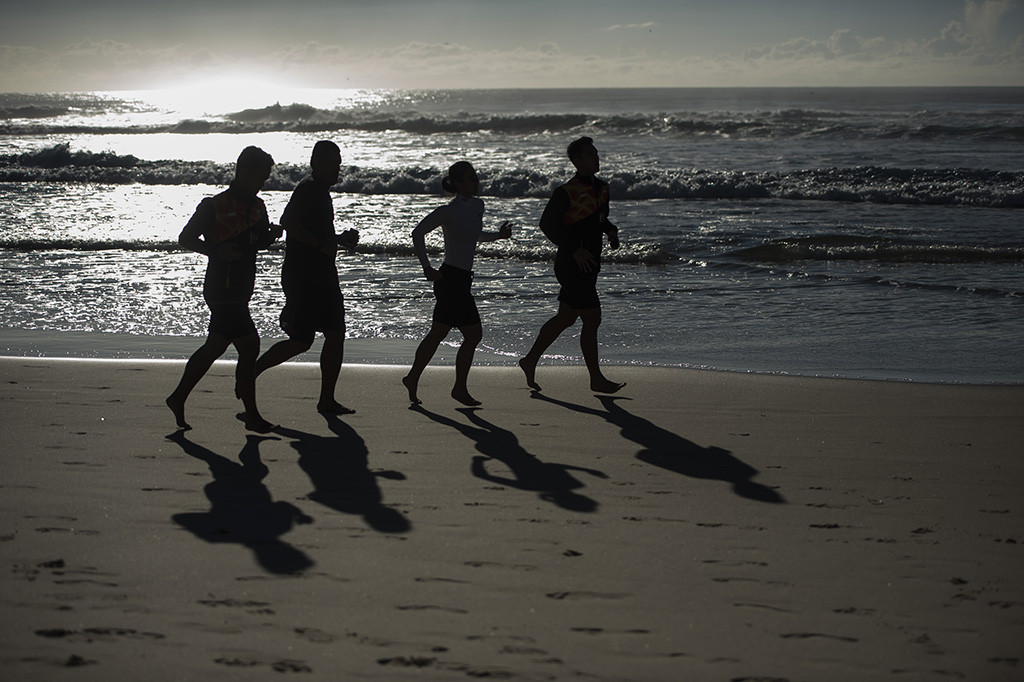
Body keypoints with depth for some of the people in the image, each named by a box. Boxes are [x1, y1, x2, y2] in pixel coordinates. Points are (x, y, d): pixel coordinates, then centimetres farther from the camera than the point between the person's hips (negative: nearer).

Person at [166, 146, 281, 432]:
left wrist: (272, 235, 0)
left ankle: (178, 398, 27)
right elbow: (185, 238, -7)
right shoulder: (215, 206, -10)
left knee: (215, 347, 15)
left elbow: (259, 242, 23)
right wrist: (216, 250, -22)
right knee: (249, 345, -11)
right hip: (223, 288, -9)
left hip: (241, 289, 9)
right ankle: (252, 416, -5)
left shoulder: (257, 207, 12)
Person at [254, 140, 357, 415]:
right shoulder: (308, 189, -12)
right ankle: (250, 372, 9)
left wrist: (340, 239, 15)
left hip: (323, 277, 10)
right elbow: (287, 222, -25)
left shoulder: (321, 191, 19)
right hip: (302, 277, -10)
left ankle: (327, 400, 7)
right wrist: (322, 244, -25)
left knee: (336, 336, 3)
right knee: (300, 342, -8)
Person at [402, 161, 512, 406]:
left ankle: (412, 378, 22)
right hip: (451, 278, -8)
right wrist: (427, 268, -15)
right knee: (473, 334, -6)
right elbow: (418, 233, -13)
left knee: (438, 333, 13)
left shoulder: (477, 206, 10)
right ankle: (460, 388, 4)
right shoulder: (448, 211, -14)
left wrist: (498, 236, 12)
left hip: (461, 280, 8)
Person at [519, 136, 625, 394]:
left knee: (565, 318, 16)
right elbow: (547, 223, -15)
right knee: (592, 320, -6)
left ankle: (530, 361, 29)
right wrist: (575, 249, -22)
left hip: (589, 264, 9)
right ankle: (596, 380, 3)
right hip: (572, 265, -9)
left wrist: (611, 231, 3)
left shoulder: (601, 188, 11)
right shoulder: (567, 192, -15)